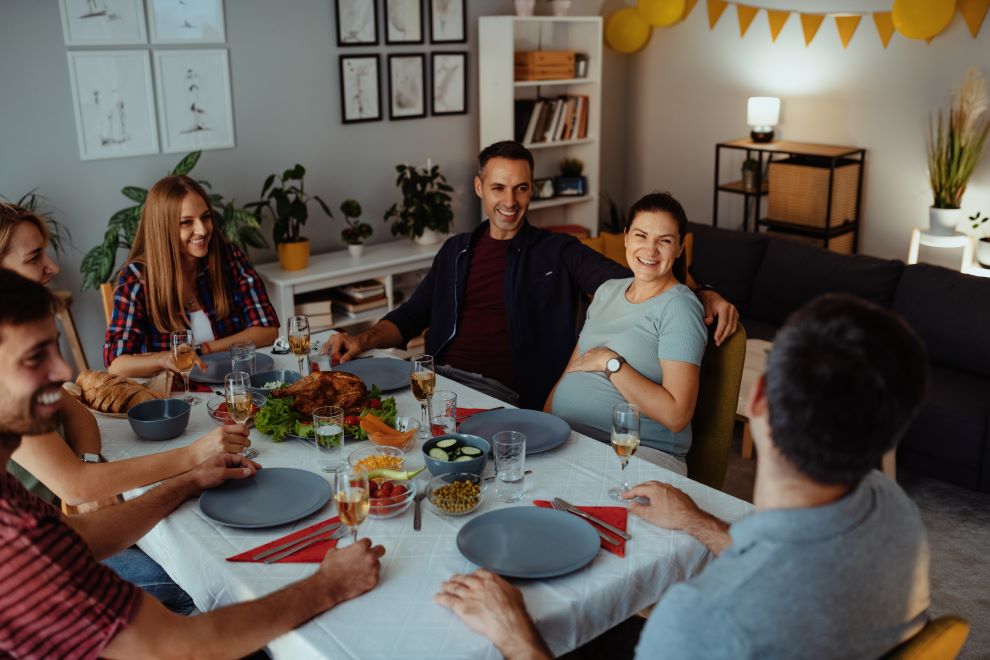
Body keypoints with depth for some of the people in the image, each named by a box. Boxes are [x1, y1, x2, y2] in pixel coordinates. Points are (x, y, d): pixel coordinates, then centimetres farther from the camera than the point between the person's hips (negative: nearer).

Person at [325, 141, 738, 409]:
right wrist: (363, 340, 0)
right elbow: (410, 317, 20)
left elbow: (629, 281, -3)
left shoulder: (558, 253, 9)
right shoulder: (456, 251, 22)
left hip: (503, 396, -4)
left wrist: (700, 295, -19)